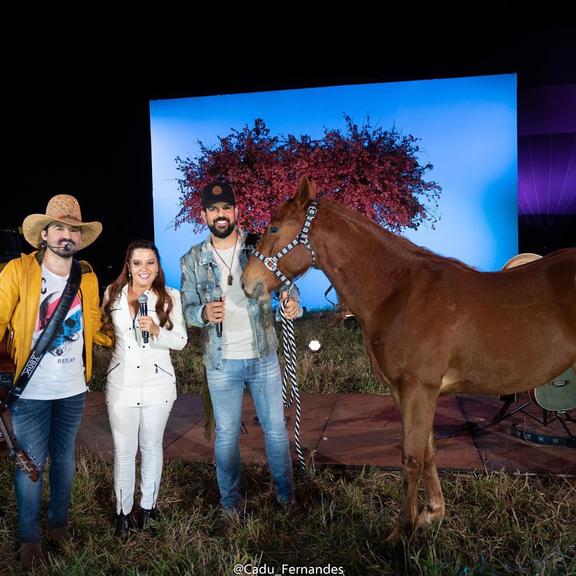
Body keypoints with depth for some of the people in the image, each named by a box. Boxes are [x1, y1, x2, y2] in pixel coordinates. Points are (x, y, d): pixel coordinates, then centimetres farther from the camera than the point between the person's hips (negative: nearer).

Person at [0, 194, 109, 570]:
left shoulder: (88, 277, 2)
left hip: (74, 388, 3)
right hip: (31, 391, -3)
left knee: (65, 457, 18)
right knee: (31, 462, 9)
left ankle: (59, 521, 38)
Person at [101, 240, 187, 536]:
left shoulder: (170, 297, -5)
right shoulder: (112, 294, 0)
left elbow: (181, 341, -6)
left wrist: (156, 330, -20)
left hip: (157, 385, -1)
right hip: (122, 385, 1)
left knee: (151, 447, 14)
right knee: (124, 451, 7)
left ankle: (147, 505, 33)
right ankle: (123, 510, 28)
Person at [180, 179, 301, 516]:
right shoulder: (192, 260, 0)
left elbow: (285, 284, -4)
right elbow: (188, 308, 1)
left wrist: (293, 304, -28)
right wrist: (204, 313, -23)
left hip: (264, 357, 0)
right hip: (221, 363, 0)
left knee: (276, 428, 13)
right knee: (227, 434, 14)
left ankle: (286, 492, 36)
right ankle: (231, 499, 35)